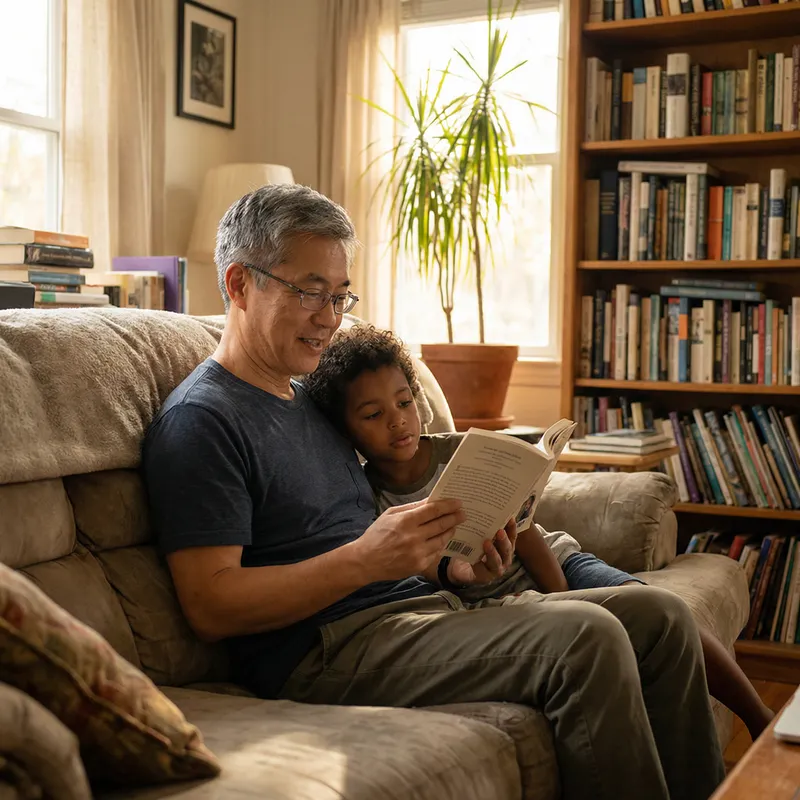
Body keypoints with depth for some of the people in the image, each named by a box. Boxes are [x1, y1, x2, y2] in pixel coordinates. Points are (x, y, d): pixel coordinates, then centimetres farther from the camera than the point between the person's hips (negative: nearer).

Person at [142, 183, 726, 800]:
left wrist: (452, 567, 3)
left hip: (419, 609, 9)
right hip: (326, 652, -9)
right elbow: (210, 605, -15)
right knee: (586, 638, -26)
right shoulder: (200, 420, -7)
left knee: (659, 615, 1)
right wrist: (365, 558, -23)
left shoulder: (309, 401, 22)